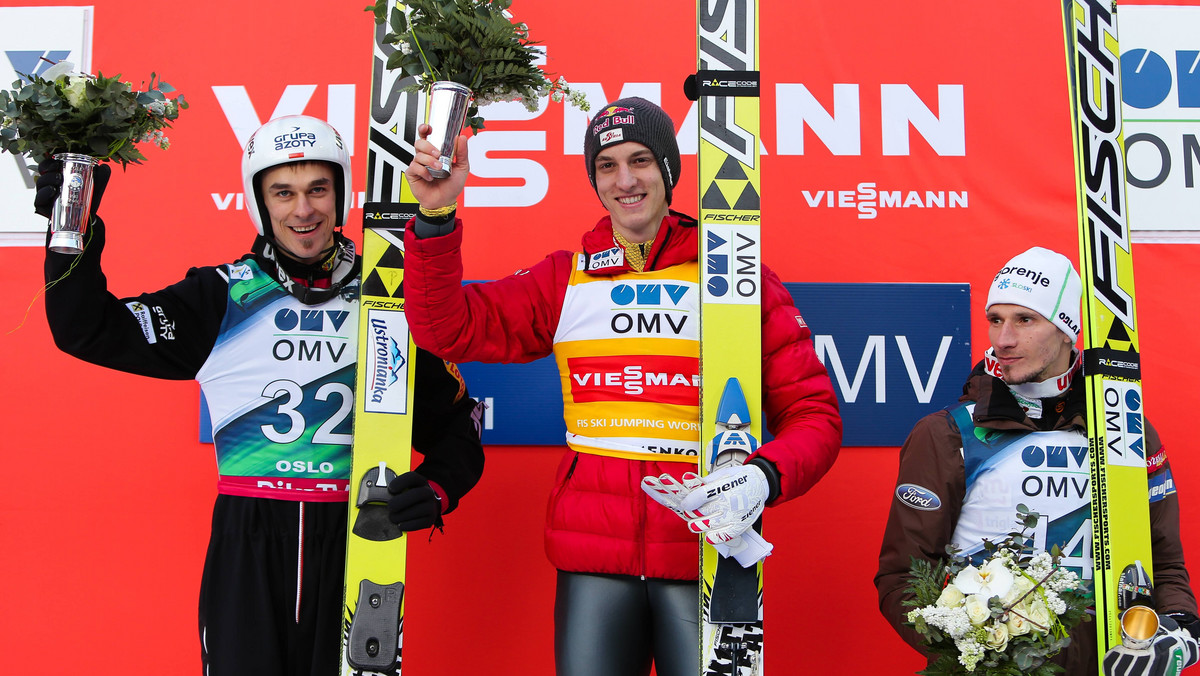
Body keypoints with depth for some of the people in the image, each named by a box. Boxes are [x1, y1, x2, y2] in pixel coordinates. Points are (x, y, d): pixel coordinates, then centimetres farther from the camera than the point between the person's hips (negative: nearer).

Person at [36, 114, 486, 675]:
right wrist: (74, 228, -10)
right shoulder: (222, 296, 2)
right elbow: (89, 329, 2)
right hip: (247, 550, 0)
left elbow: (455, 423, 7)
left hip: (356, 547, 1)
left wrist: (437, 487, -12)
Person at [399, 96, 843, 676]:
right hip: (592, 551, 2)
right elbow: (447, 327, 3)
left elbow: (813, 413, 3)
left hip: (705, 547, -1)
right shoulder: (564, 279, 11)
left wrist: (764, 477, -17)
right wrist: (434, 217, -9)